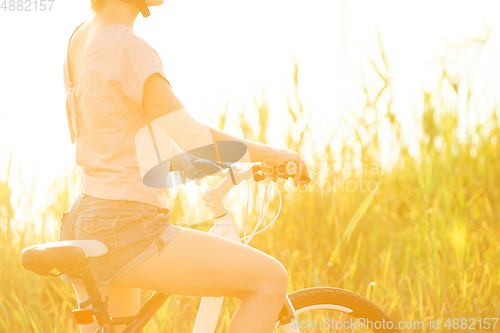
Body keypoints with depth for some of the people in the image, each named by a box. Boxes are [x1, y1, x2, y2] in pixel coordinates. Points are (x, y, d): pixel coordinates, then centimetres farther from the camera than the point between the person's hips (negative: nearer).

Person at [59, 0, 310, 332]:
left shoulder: (81, 37, 12)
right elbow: (194, 139, -19)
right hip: (124, 232, -10)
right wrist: (271, 153, -6)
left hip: (82, 225, 10)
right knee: (270, 279, -9)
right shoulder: (128, 47, -15)